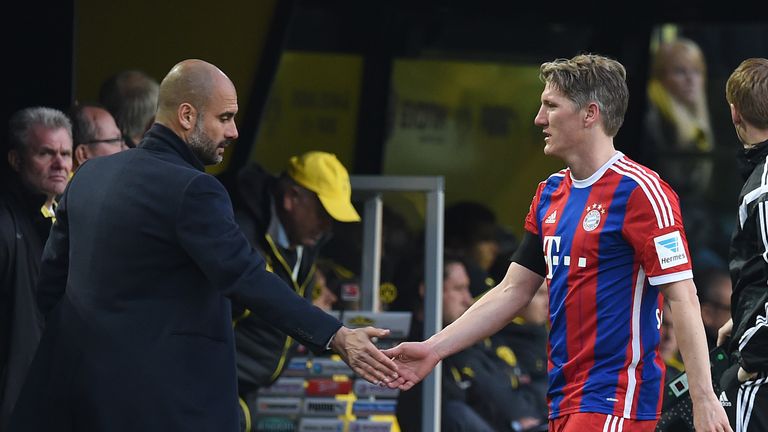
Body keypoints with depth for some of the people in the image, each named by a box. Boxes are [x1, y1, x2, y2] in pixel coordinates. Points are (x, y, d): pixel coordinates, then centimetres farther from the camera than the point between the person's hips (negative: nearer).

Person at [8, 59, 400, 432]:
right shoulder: (191, 191, -15)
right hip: (165, 396, -8)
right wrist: (337, 338, -23)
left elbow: (49, 280, 14)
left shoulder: (90, 175, 10)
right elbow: (249, 280, -22)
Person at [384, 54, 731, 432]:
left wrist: (703, 400, -19)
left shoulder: (639, 191, -11)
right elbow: (513, 291, 20)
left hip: (616, 399, -8)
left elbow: (682, 297, -14)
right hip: (564, 397, 8)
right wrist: (433, 348, 14)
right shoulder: (550, 194, 14)